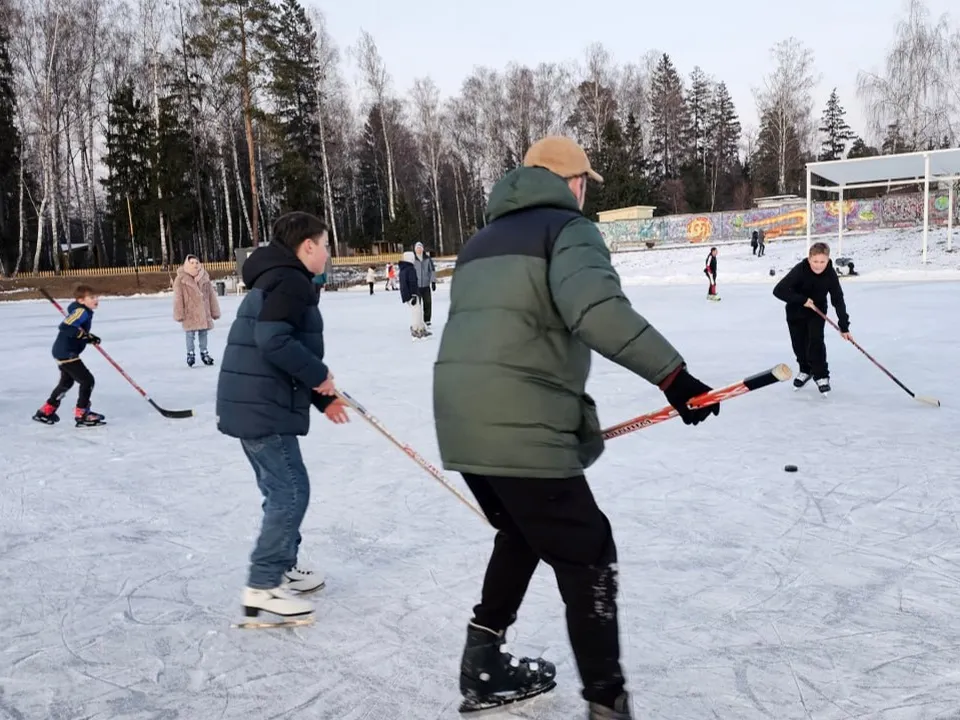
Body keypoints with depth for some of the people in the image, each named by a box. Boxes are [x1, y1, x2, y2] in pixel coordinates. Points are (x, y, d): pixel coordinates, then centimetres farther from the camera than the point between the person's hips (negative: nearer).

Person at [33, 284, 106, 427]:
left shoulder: (84, 311, 11)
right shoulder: (81, 311, -20)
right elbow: (64, 327, -31)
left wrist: (89, 337, 3)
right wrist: (84, 334, -29)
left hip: (64, 352, 11)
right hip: (66, 352, -11)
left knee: (66, 382, 25)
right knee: (87, 380, -8)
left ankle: (46, 412, 37)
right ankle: (81, 415, -2)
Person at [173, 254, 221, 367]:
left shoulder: (204, 278, 3)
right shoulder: (181, 279, -8)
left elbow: (211, 296, 8)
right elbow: (178, 298, -8)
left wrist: (214, 311, 8)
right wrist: (179, 314, -11)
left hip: (203, 312, 4)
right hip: (189, 312, -3)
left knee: (203, 332, 12)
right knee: (190, 334, 1)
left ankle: (204, 352, 25)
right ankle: (190, 354, 13)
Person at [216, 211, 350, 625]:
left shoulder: (276, 281, 21)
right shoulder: (290, 281, -12)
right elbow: (273, 342, -26)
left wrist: (321, 398, 20)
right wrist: (318, 375, -14)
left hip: (254, 405, 11)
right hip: (263, 409, -11)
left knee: (283, 490, 18)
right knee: (291, 491, -5)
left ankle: (283, 568, 30)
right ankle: (262, 587, 0)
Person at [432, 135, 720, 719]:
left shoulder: (483, 241, 24)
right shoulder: (567, 228, -2)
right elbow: (596, 308, -23)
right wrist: (672, 373, -19)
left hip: (462, 423, 8)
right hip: (521, 429, -8)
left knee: (524, 533, 27)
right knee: (587, 555, 5)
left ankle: (484, 668, 35)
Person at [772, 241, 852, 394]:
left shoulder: (830, 274, -23)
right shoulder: (800, 270, -31)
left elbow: (838, 300, -17)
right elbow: (778, 290, -35)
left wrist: (844, 326, -19)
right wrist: (802, 299, -38)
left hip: (817, 310, 0)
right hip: (796, 311, 0)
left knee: (816, 340, -15)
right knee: (799, 343, 6)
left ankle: (821, 375, 0)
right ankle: (805, 370, 32)